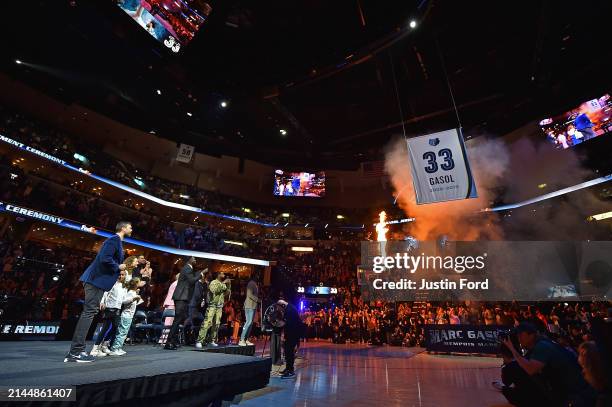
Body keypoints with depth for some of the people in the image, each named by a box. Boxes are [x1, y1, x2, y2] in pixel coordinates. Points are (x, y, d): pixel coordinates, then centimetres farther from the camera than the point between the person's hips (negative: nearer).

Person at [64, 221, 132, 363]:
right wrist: (118, 267, -10)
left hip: (97, 279, 10)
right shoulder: (114, 239, -12)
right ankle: (75, 352, -6)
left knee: (89, 312, 12)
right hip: (98, 280, -10)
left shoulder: (116, 240, 19)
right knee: (89, 312, -9)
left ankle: (76, 350, 18)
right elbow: (105, 259, -23)